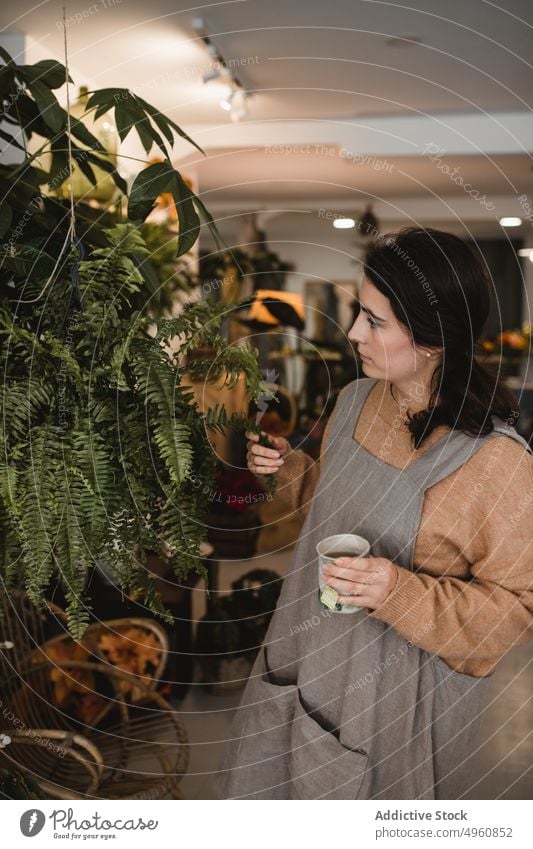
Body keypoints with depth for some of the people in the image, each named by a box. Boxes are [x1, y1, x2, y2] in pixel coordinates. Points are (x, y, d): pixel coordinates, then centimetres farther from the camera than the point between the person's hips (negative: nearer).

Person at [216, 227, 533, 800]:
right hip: (312, 651, 7)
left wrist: (402, 593, -31)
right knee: (264, 782, 26)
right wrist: (287, 469, -5)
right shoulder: (356, 399, -5)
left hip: (402, 688, -6)